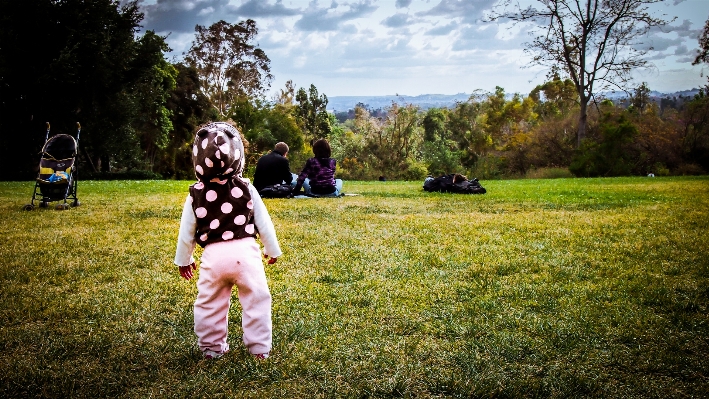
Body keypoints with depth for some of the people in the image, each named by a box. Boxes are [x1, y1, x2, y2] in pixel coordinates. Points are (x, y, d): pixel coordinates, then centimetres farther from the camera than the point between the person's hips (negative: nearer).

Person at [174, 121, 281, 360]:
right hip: (245, 253, -1)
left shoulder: (195, 194, 0)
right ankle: (259, 348, 13)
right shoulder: (246, 189, -2)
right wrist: (272, 249, 18)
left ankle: (211, 348, 23)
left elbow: (186, 231, 7)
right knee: (256, 301, 9)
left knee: (209, 304, 15)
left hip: (213, 255, 1)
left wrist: (183, 260, 21)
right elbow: (263, 223, 4)